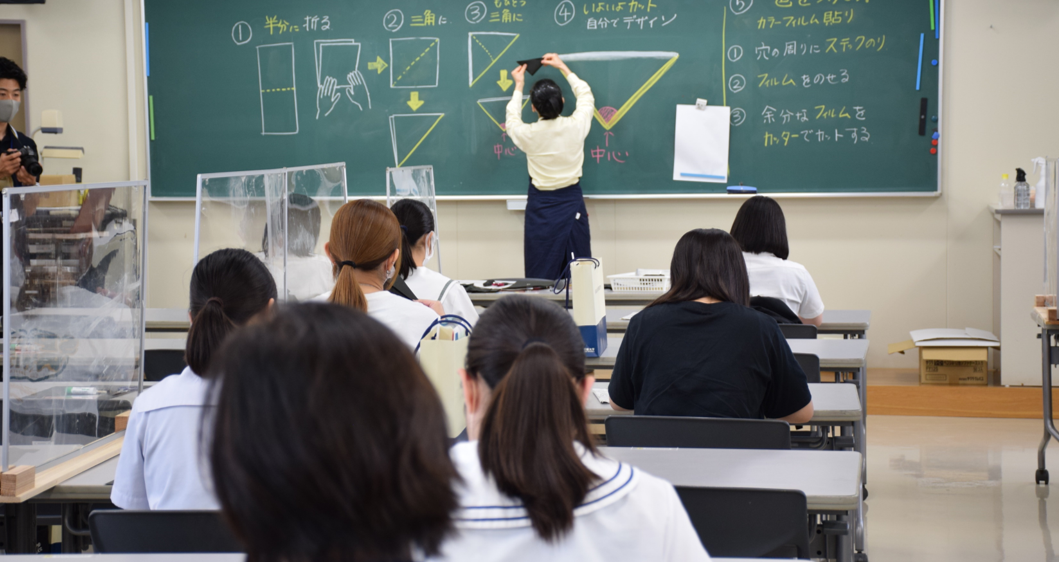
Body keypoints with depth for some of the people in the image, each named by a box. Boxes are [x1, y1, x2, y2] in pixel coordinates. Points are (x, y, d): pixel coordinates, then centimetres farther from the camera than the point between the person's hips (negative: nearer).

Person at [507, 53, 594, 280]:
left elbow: (511, 120, 12)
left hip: (541, 205, -1)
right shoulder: (576, 126, -12)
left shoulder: (528, 134, -15)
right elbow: (586, 96, 10)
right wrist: (564, 68, 18)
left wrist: (519, 87, 21)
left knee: (541, 274, 4)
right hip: (572, 201, 1)